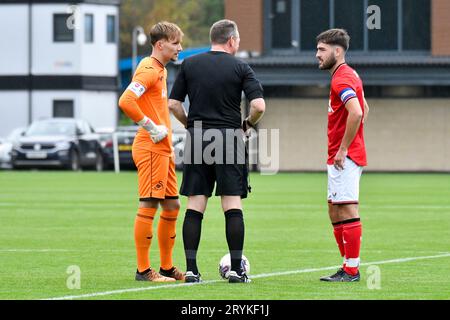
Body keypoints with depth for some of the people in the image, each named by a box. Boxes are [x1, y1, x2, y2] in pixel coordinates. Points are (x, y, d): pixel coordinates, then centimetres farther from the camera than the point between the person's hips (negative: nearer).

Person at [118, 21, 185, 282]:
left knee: (172, 206, 12)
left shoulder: (160, 70, 18)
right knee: (149, 205, -8)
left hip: (163, 149, 10)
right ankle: (144, 270, -5)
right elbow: (126, 102, -25)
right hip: (151, 149, -10)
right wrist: (151, 128, -19)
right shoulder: (148, 70, -13)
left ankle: (167, 267, 19)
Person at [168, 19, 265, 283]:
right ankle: (236, 270, 0)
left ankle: (191, 269, 0)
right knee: (233, 206, 1)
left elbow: (173, 104, 5)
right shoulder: (240, 67, -1)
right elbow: (259, 105, -11)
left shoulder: (190, 64, 7)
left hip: (197, 142, 2)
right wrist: (248, 125, 8)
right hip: (229, 138, -2)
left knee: (195, 207, 3)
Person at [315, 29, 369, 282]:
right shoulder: (349, 75, 17)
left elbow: (356, 113, -29)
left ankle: (352, 270, -7)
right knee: (335, 211, 12)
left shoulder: (342, 78, -15)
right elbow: (364, 109, 30)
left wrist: (343, 149, -23)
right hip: (346, 154, 11)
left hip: (344, 158, -11)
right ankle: (349, 267, 15)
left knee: (347, 211, -9)